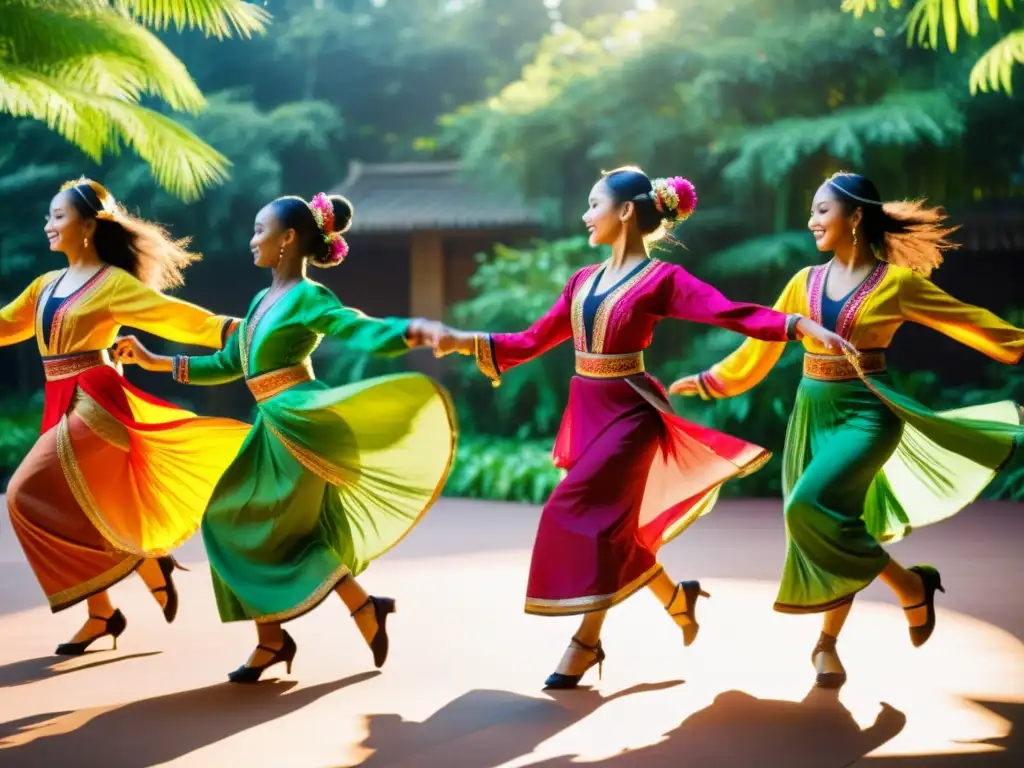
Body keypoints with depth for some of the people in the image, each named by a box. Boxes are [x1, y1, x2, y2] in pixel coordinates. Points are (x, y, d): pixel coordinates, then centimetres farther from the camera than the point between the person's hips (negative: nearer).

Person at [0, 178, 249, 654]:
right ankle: (102, 614, 23)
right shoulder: (46, 286, 15)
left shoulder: (114, 283, -8)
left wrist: (236, 330, -25)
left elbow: (174, 314, -15)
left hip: (96, 405, -8)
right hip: (64, 408, 8)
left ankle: (144, 560, -8)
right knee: (66, 507, 10)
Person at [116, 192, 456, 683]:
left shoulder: (308, 297, -10)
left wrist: (410, 332, -46)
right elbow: (226, 365, 23)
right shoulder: (262, 301, 16)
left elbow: (363, 332, -25)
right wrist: (154, 361, 25)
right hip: (273, 428, 9)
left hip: (300, 424, -9)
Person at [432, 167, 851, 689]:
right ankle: (677, 597, 30)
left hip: (628, 412, -7)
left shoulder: (661, 279, -8)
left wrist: (801, 325, -32)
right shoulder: (583, 280, 10)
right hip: (586, 411, 7)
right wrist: (468, 342, 5)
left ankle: (588, 640, 1)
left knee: (581, 512, -13)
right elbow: (534, 341, 13)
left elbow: (731, 313, -19)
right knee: (609, 524, 9)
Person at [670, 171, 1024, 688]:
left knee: (811, 505, -24)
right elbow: (762, 344, 16)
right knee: (828, 521, 5)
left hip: (866, 413, -5)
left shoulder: (896, 282, -7)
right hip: (811, 413, 5)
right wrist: (708, 381, 20)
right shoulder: (806, 282, 6)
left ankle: (910, 584, -3)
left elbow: (970, 321, -1)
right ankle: (827, 645, 22)